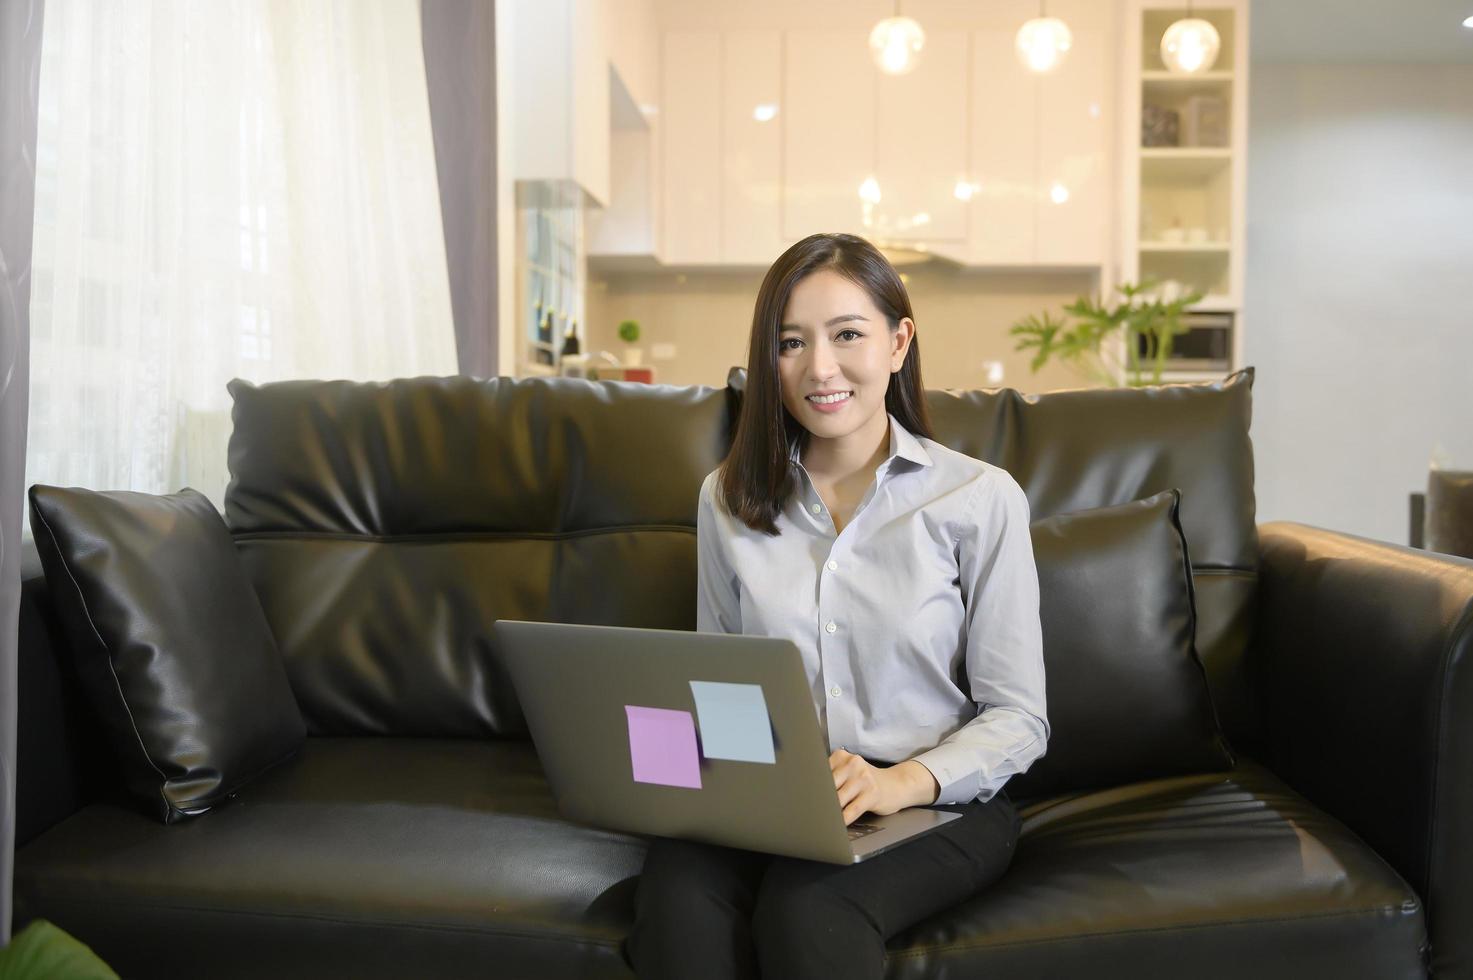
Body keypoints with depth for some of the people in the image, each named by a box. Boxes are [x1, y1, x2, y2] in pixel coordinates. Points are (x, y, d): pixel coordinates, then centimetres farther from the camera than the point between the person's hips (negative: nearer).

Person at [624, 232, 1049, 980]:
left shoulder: (979, 498, -3)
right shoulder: (728, 498, 9)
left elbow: (1017, 718, -3)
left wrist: (901, 783, -21)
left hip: (937, 800, -2)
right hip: (763, 798, 2)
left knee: (806, 908, -34)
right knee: (679, 898, -32)